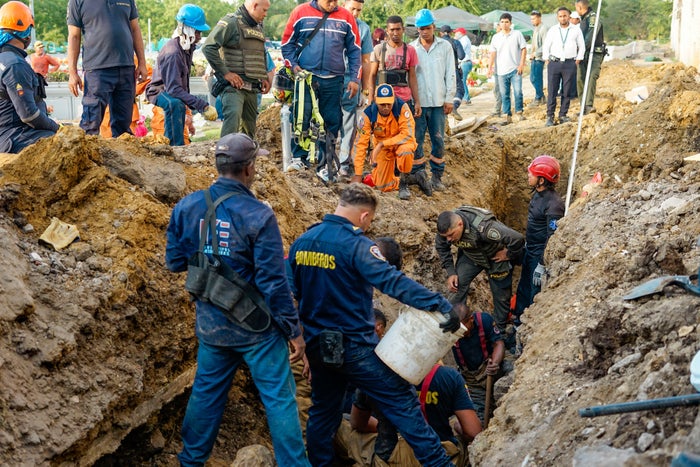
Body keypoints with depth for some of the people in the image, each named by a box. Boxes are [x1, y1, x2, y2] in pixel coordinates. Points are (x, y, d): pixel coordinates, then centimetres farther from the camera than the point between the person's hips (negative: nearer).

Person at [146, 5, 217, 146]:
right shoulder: (173, 53, -32)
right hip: (160, 91, -10)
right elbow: (173, 89, -38)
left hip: (172, 89, 10)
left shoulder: (187, 47, -2)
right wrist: (202, 106, -43)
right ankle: (177, 146, -38)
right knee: (176, 104, -38)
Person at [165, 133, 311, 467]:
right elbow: (272, 282, -17)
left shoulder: (187, 207, -5)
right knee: (279, 399, 3)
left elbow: (174, 262, 5)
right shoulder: (258, 215, -19)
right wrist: (294, 330, -9)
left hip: (210, 324, 5)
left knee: (207, 392, 20)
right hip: (255, 327, -5)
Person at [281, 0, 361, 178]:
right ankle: (299, 158, 2)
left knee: (332, 121, 3)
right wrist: (294, 65, -6)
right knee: (301, 117, -10)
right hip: (306, 76, -2)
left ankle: (324, 165, 11)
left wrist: (354, 79, 5)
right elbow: (287, 42, 8)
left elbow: (354, 50, 10)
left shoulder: (346, 18, 6)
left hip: (334, 80, 2)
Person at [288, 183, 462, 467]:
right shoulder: (355, 244, -18)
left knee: (324, 411, 19)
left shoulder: (301, 243, 4)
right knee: (401, 403, 1)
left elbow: (291, 290, 13)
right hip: (354, 347, -7)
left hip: (317, 345, 7)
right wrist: (441, 305, -33)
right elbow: (392, 281, -30)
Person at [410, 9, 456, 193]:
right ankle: (419, 174, 4)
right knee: (416, 140, -1)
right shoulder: (411, 48, 2)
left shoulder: (445, 46, 4)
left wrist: (449, 99, 0)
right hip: (417, 101, -1)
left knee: (438, 140, 5)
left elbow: (450, 74, 5)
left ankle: (437, 176, 14)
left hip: (438, 102, 1)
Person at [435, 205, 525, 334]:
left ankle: (500, 331, 25)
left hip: (496, 256, -4)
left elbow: (518, 239, -47)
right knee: (457, 284, -12)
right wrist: (450, 272, -9)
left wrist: (509, 255, -26)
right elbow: (441, 247, -2)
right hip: (469, 255, 4)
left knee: (501, 295, 6)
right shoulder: (446, 227, -25)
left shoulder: (483, 227, -46)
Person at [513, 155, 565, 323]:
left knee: (536, 292, 5)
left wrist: (542, 266, -25)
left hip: (541, 254, -9)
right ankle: (518, 319, 43)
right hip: (530, 250, 9)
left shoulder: (553, 204, -29)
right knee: (524, 287, 24)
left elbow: (552, 238, -27)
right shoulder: (538, 193, 0)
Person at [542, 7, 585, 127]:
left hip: (570, 64, 0)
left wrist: (577, 62, 5)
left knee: (567, 92, 0)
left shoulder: (576, 31, 6)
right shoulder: (552, 31, 7)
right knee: (552, 91, -4)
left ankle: (563, 115, 8)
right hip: (554, 63, 0)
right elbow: (546, 47, 12)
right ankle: (550, 117, -1)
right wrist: (548, 61, 5)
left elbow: (582, 47, 12)